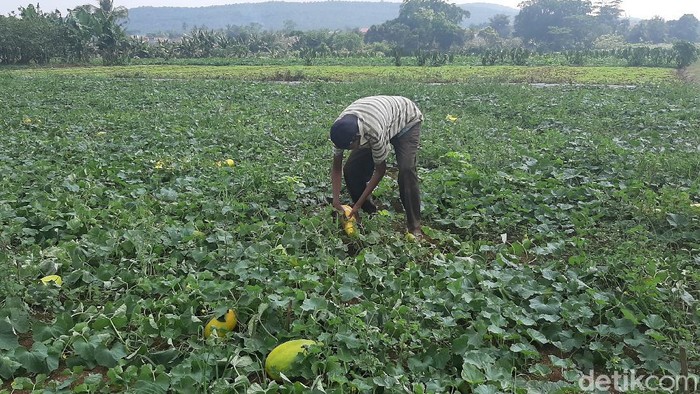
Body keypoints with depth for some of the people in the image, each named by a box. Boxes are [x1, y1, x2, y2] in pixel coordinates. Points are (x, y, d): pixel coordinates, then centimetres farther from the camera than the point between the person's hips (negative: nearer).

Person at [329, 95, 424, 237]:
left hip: (406, 120, -6)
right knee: (350, 169, -9)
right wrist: (336, 201, -23)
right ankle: (369, 214, 11)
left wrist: (358, 204, -26)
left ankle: (414, 226, -17)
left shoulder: (375, 131, -44)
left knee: (406, 169, -28)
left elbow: (380, 170, -29)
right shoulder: (341, 129, -27)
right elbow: (336, 168, -15)